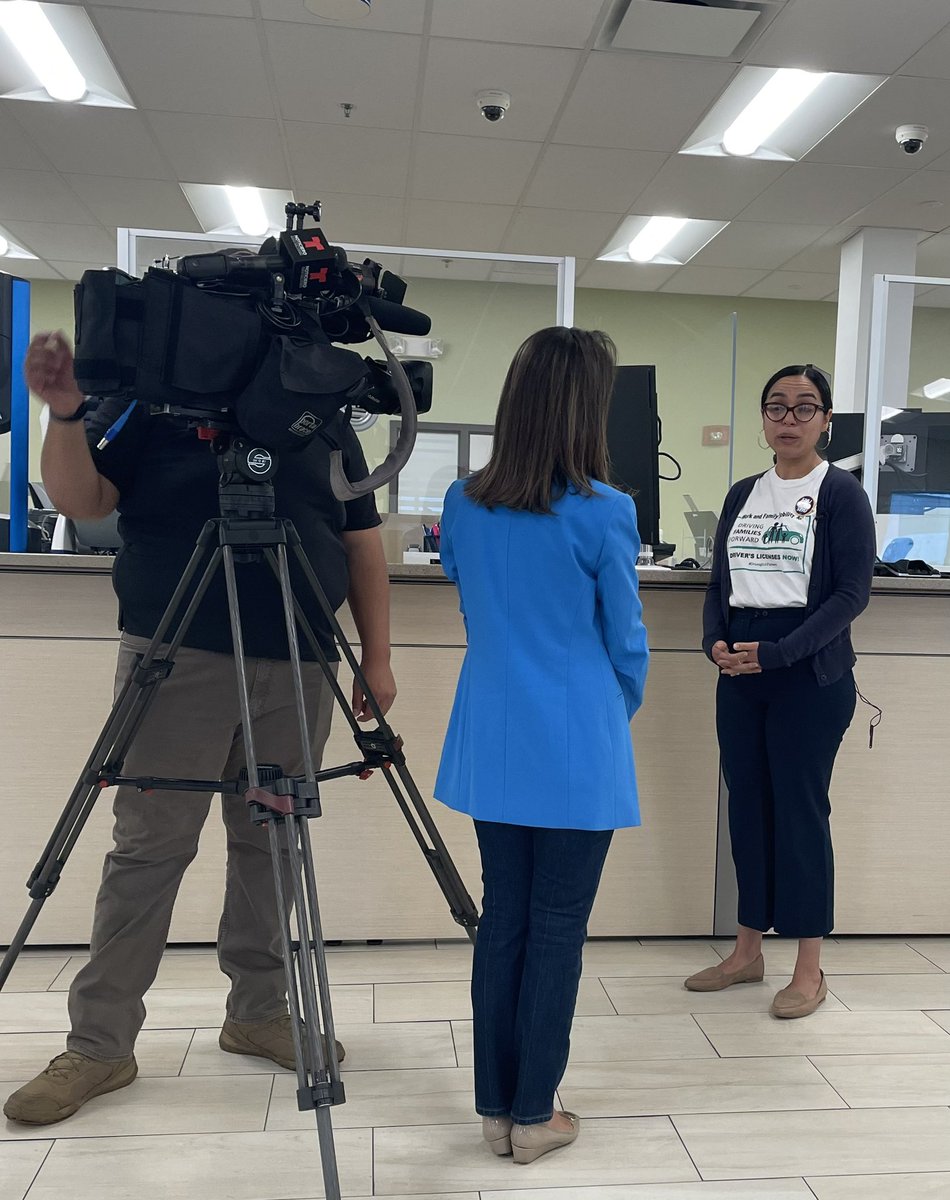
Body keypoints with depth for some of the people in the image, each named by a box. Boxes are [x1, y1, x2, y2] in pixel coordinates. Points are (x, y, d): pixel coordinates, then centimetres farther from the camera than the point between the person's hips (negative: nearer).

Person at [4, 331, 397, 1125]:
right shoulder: (150, 403, 5)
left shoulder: (326, 421, 10)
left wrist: (377, 659, 4)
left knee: (269, 844, 9)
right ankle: (100, 1045, 12)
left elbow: (362, 544, 10)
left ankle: (259, 1010, 25)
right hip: (177, 659, -2)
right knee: (149, 848, 1)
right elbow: (79, 499, -2)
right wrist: (66, 414, -20)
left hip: (297, 668, 3)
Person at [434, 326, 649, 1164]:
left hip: (493, 745, 5)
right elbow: (625, 638, -4)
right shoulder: (605, 513, -14)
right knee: (558, 929, 9)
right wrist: (621, 711, 16)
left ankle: (495, 1108, 27)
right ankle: (534, 1116, 23)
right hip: (577, 751, -4)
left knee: (501, 919, 15)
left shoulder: (464, 504, 0)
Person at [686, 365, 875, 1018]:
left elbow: (852, 593, -10)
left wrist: (776, 652, -19)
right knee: (747, 806, 10)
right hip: (740, 674, 5)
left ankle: (810, 969, 14)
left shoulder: (841, 492, -4)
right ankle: (748, 951, 24)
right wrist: (715, 641, -7)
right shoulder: (742, 494, 12)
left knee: (800, 809, -1)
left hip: (810, 674, -5)